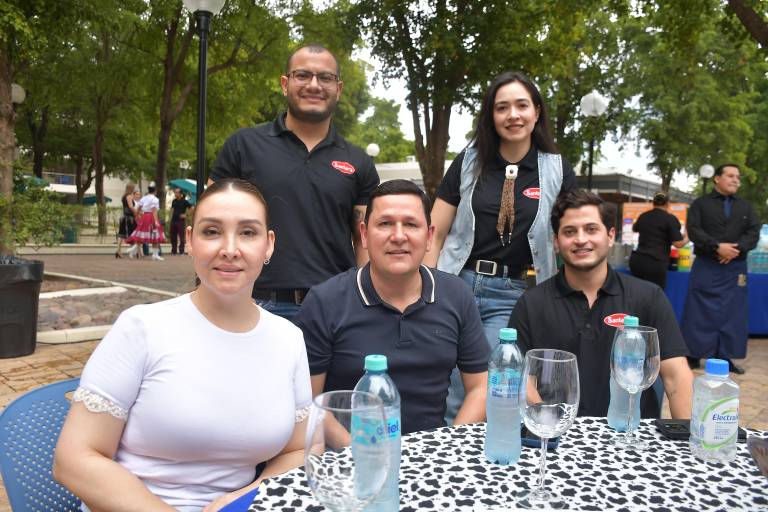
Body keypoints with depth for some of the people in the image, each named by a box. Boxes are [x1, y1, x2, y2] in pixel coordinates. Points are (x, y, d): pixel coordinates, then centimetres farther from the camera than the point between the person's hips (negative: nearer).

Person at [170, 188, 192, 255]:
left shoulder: (184, 201, -5)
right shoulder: (174, 201, 11)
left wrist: (186, 215, -11)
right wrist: (171, 216, 11)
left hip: (181, 221, -6)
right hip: (173, 220, 6)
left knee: (181, 236, -4)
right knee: (173, 236, 8)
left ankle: (181, 251, 0)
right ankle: (173, 250, 17)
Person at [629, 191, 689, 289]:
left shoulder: (643, 216, 12)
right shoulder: (670, 218, -3)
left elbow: (634, 229, 35)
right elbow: (678, 243, -7)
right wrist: (687, 238, 14)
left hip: (637, 260, 5)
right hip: (655, 263, -5)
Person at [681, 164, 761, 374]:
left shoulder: (746, 206, 15)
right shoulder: (701, 203, 4)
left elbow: (754, 233, 3)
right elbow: (694, 231, -9)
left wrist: (737, 249, -16)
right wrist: (717, 247, -20)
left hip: (735, 268, 4)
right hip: (705, 267, -3)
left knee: (732, 313, 3)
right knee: (700, 312, -4)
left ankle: (725, 358, 11)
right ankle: (693, 355, 3)